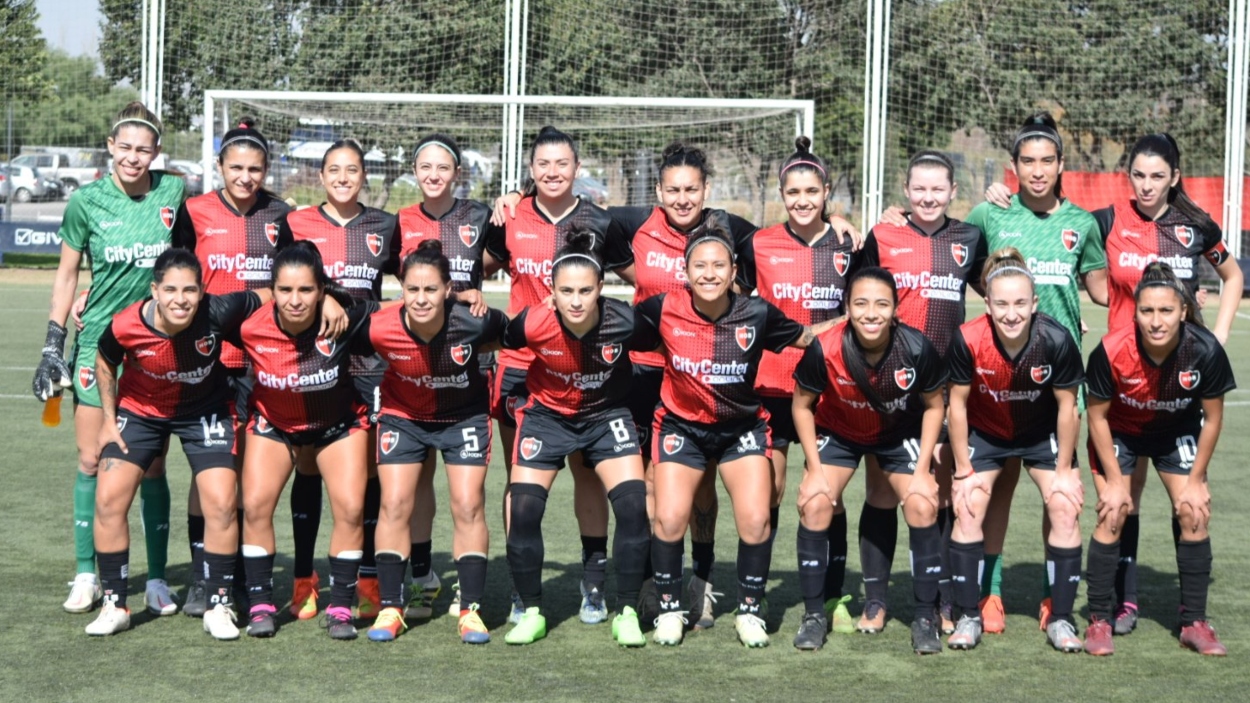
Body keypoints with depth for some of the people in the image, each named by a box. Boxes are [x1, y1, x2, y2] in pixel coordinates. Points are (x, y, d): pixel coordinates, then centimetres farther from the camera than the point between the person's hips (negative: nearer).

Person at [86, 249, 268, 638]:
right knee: (108, 498, -8)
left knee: (222, 504, -11)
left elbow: (267, 298, -13)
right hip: (140, 411, 1)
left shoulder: (219, 312, -31)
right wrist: (109, 419, -2)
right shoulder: (126, 326, -28)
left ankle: (218, 606, 7)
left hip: (204, 411, -1)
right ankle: (114, 605, 8)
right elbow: (105, 362, -4)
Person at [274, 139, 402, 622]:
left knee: (368, 469, 1)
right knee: (308, 467, 1)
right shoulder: (295, 224, 6)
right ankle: (304, 581, 8)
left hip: (368, 360, 1)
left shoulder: (384, 227, 10)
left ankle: (369, 581, 8)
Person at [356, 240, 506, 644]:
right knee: (394, 505, -5)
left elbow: (505, 334, -6)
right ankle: (391, 607, 6)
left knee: (468, 507, -5)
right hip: (403, 417, 1)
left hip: (464, 416, -1)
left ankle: (471, 610, 4)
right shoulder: (379, 330, -29)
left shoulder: (474, 322, -30)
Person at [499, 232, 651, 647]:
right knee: (523, 511, -9)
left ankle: (626, 613, 3)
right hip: (547, 414, 0)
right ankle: (532, 613, 10)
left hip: (607, 414, 0)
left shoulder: (624, 321, -27)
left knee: (633, 506, -13)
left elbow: (657, 346, -5)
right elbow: (495, 342, -5)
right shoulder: (532, 324, -27)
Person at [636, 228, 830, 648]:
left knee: (755, 520, -11)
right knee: (669, 519, -12)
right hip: (681, 426, 0)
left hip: (742, 427, 1)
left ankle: (750, 610, 10)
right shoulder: (663, 311, -16)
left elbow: (804, 337, 2)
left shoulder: (757, 314, -14)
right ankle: (669, 609, 11)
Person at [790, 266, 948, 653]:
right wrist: (815, 470, -16)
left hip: (900, 433, 0)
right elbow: (802, 406, -13)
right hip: (838, 432, 0)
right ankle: (813, 614, 1)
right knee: (813, 504, -16)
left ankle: (925, 618, 1)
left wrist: (922, 470, -14)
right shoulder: (825, 349, -31)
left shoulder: (917, 349, -30)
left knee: (923, 506, -14)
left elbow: (934, 406, -11)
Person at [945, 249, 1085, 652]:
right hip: (985, 432, 0)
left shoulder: (1056, 340, -31)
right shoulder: (968, 340, -31)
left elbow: (1067, 406, -16)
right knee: (968, 508, -8)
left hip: (1043, 433, 0)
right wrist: (964, 471, -10)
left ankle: (1060, 619, 2)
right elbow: (957, 404, -15)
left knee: (1066, 510, -9)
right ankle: (968, 617, 3)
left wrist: (1063, 472, -9)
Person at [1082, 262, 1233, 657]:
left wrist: (1196, 480, -9)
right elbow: (1097, 416, -17)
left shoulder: (1205, 350, -30)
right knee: (1113, 514, -12)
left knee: (1194, 513, -7)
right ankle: (1099, 621, 0)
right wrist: (1114, 481, -14)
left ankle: (1194, 623, 5)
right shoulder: (1111, 352, -34)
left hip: (1177, 432, 2)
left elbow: (1212, 418, -13)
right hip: (1119, 432, -2)